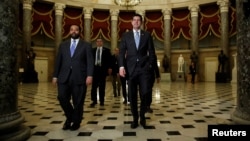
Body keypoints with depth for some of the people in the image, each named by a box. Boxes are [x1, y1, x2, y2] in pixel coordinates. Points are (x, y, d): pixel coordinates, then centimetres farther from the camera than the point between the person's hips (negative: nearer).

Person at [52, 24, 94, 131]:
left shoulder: (86, 45, 8)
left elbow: (90, 62, -1)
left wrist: (89, 75, -14)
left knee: (78, 102, 2)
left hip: (79, 77, -2)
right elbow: (58, 61, 14)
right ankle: (70, 117, 20)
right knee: (62, 97, -7)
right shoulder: (63, 45, 17)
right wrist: (55, 75, 7)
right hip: (64, 77, 3)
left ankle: (76, 122, 23)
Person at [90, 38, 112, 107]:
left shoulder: (106, 50, 6)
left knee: (102, 86, 4)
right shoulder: (93, 50, 12)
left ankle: (101, 101, 12)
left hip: (103, 69, -1)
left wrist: (109, 68, -10)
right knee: (94, 86, -1)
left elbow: (109, 60, 1)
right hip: (94, 69, 2)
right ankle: (94, 101, 6)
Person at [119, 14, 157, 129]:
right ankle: (135, 118, 18)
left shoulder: (147, 35, 11)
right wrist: (121, 66, -8)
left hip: (144, 68, 0)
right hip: (131, 68, 0)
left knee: (145, 93, -5)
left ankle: (142, 116, 17)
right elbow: (122, 52, 4)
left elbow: (151, 52, 9)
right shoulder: (126, 35, 11)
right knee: (132, 95, 3)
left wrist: (150, 64, -2)